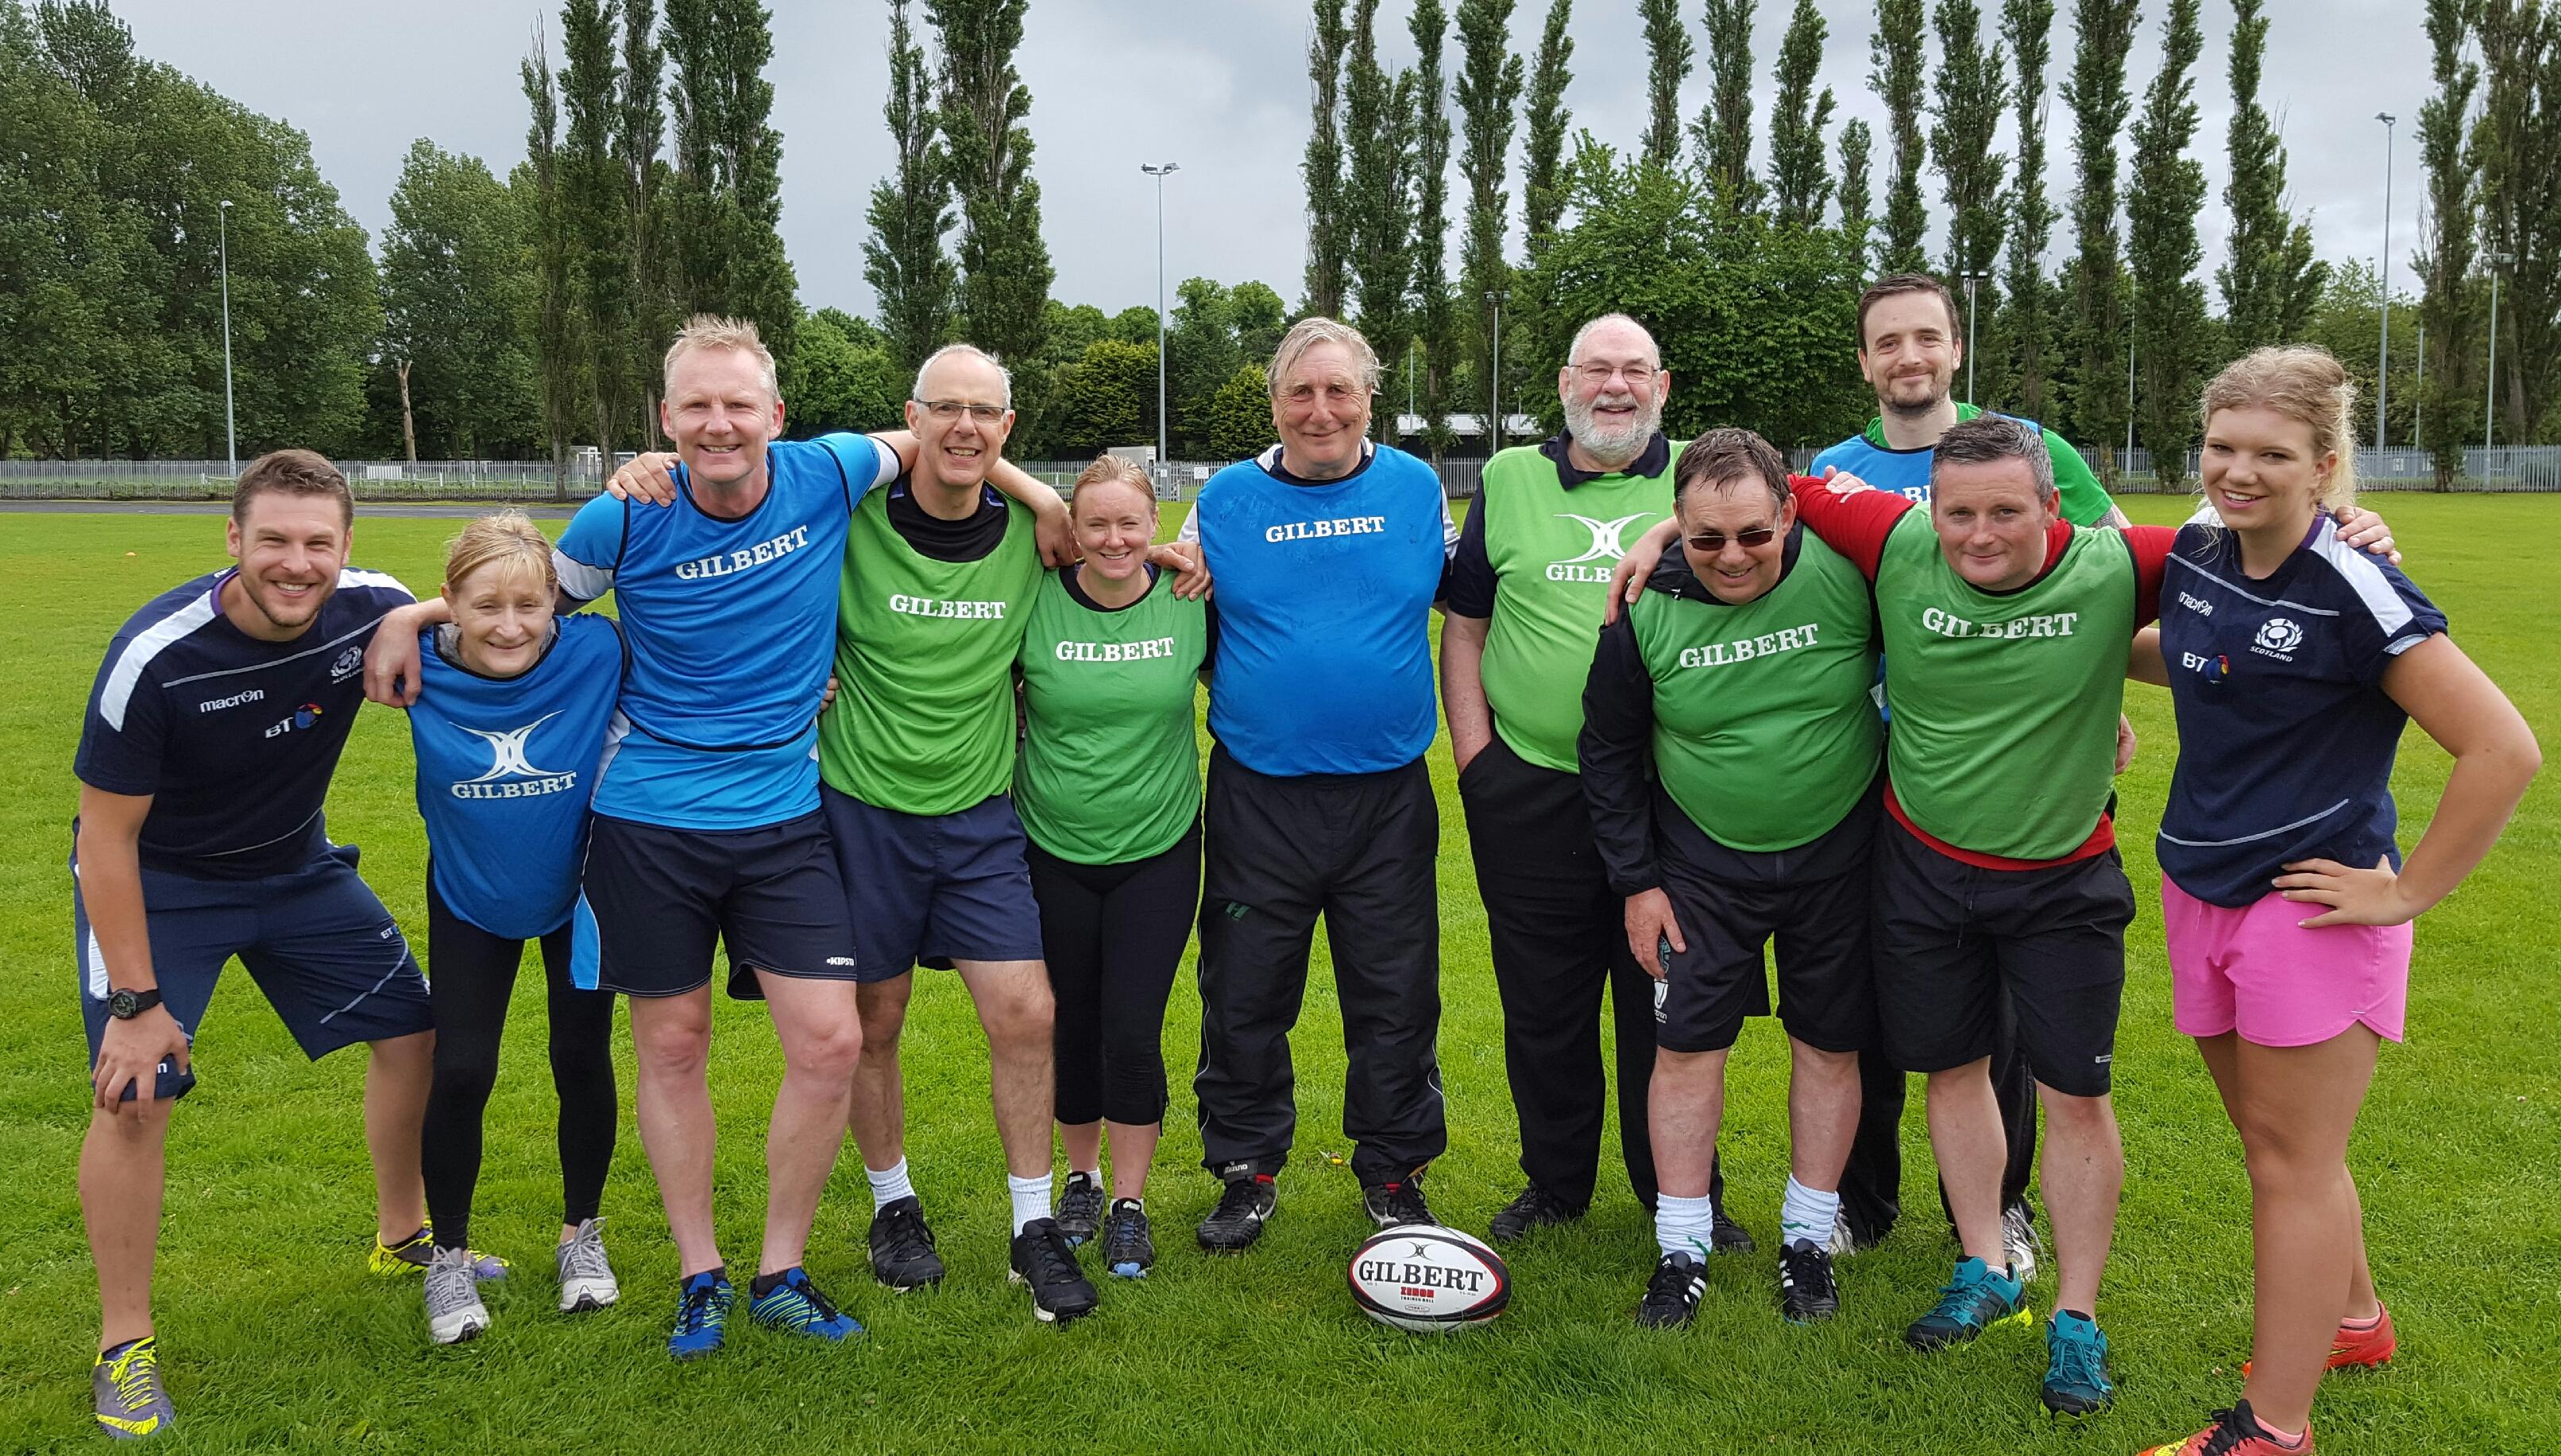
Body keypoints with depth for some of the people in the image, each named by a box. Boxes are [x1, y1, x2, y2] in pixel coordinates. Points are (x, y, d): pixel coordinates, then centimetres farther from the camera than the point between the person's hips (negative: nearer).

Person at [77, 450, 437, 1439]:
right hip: (156, 880, -4)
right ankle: (124, 1344, 6)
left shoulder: (375, 610, -20)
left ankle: (402, 1239, 30)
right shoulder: (154, 656, -30)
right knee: (133, 1093, -15)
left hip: (296, 866, 5)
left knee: (412, 1030, 6)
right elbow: (107, 839, -21)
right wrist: (135, 1000, -20)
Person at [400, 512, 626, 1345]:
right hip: (471, 900, 1)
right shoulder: (423, 669, -22)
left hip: (581, 892, 0)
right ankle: (449, 1258, 24)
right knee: (460, 1074, 0)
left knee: (581, 1061, 9)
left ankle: (581, 1235, 33)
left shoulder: (598, 652, -28)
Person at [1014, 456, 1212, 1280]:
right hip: (1054, 852, 1)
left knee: (1133, 1030, -2)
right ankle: (1081, 1177, 34)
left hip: (1158, 851, 0)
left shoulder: (1190, 603, -5)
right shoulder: (1035, 602, -7)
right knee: (1072, 1023, 11)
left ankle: (1129, 1204, 16)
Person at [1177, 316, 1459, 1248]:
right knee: (1245, 997, 8)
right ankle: (1247, 1172, 26)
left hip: (1389, 796, 1)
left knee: (1396, 998, 10)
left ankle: (1394, 1173, 28)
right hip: (1257, 796, 0)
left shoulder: (1417, 489, 4)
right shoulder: (1225, 499, 2)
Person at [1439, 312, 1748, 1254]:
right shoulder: (1508, 481, 8)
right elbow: (1464, 628, 10)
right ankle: (1553, 1184, 29)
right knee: (1542, 1002, 11)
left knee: (1668, 1000, 9)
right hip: (1530, 794, 1)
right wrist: (1474, 756, 2)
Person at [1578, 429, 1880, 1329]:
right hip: (1704, 865, 1)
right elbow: (1608, 750, 0)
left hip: (1838, 857, 0)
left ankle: (1807, 1239, 27)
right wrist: (1636, 882, 0)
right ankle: (1682, 1249, 16)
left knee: (1829, 1044, 9)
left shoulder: (1847, 573, -18)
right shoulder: (1648, 610, -12)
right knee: (1688, 1044, 1)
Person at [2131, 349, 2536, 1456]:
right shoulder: (2195, 553, 2)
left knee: (2292, 1161, 2)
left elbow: (2504, 749, -20)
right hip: (2202, 894, 7)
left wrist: (2408, 891, -16)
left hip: (2312, 909, -7)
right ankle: (2352, 1322, 43)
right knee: (2270, 1142, 20)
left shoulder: (2351, 592, -19)